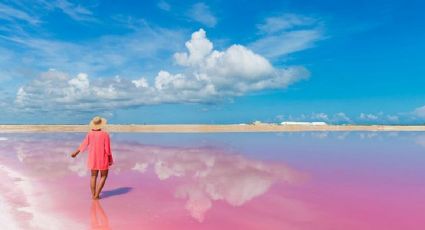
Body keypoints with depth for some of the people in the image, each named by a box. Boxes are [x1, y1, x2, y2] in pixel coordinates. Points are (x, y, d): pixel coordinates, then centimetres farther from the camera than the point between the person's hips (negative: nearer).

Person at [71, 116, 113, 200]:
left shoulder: (90, 134, -8)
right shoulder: (105, 134, -18)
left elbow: (83, 145, 1)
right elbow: (107, 149, -16)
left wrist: (75, 153, 17)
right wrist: (110, 160, -5)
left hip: (93, 158, 4)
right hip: (103, 159, -4)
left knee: (93, 176, 18)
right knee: (103, 176, 11)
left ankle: (93, 194, 21)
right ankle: (96, 195, 5)